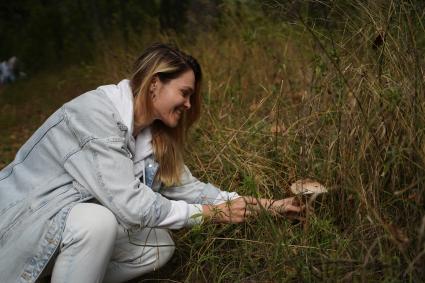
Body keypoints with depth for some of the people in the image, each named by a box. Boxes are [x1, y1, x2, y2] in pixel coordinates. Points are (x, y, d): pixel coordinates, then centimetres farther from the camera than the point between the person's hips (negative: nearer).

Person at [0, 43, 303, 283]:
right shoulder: (95, 113, -27)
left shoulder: (152, 133, -2)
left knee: (159, 247, -4)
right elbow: (129, 204, -29)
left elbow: (185, 185, 2)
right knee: (98, 220, -34)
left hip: (79, 216, 8)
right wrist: (213, 213, -21)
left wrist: (264, 205, -1)